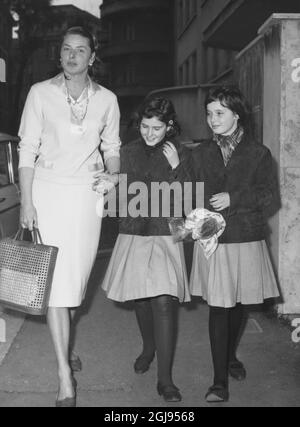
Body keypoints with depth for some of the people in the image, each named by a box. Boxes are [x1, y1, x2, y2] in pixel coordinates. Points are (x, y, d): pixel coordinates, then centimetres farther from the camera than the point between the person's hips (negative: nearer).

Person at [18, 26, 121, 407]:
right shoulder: (40, 93, 1)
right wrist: (26, 201, -8)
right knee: (56, 279, -8)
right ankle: (65, 376, -4)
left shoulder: (106, 99, 7)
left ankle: (63, 344, 33)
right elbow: (27, 149, -2)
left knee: (78, 275, 7)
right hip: (49, 189, -2)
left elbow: (111, 147, 17)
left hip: (88, 193, 3)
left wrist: (114, 175, -3)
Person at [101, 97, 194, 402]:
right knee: (141, 298, 14)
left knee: (164, 302, -11)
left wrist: (175, 167, -14)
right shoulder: (129, 152, 3)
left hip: (166, 237, -2)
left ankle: (165, 378, -6)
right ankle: (148, 349, 41)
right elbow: (129, 196, 0)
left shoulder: (181, 154, 1)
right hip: (134, 234, 2)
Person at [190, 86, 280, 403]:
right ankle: (220, 381, 3)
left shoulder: (258, 153, 1)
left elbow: (268, 193, -6)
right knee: (218, 306, -3)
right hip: (212, 238, 0)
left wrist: (233, 198, -16)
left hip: (246, 239, 0)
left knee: (237, 304, 14)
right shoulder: (201, 154, 8)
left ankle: (230, 357, 40)